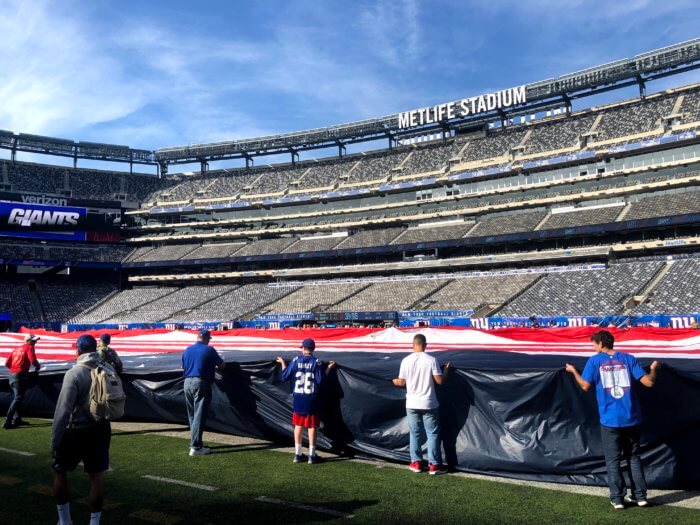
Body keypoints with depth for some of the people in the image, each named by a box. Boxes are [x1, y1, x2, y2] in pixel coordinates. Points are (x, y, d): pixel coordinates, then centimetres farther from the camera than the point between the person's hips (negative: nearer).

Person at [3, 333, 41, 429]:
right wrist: (38, 366, -1)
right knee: (18, 398, -8)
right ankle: (7, 422, -14)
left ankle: (17, 419, 22)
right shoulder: (29, 347, -4)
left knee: (17, 397, 19)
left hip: (11, 375, 9)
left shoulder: (17, 348, 18)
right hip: (20, 376, -9)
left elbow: (7, 363, 14)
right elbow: (33, 360, -19)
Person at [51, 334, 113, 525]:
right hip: (102, 429, 4)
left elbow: (63, 410, -17)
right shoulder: (108, 370, 0)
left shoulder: (74, 373, -16)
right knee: (97, 477, 10)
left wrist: (54, 441, -11)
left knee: (59, 472, 17)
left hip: (77, 431, -4)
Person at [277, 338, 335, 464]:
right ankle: (312, 455, 9)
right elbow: (320, 380, -13)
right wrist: (329, 368, -3)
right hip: (311, 400, -2)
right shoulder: (316, 362, -8)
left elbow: (284, 377, 1)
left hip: (298, 399, 2)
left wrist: (282, 363, 15)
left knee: (298, 425, 13)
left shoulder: (295, 361, -2)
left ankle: (297, 454, 17)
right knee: (312, 426, 6)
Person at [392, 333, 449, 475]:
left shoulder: (406, 360, -5)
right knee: (433, 434, 6)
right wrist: (446, 369, 10)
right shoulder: (431, 360, -11)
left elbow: (402, 382, -1)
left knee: (414, 433, 13)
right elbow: (439, 380, -8)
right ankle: (434, 465, 8)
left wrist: (394, 381, 22)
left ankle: (416, 463, 19)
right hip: (429, 404, -2)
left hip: (412, 404, 2)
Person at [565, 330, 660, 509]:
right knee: (634, 458, 18)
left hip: (610, 419, -3)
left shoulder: (594, 361, -3)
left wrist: (573, 371, 11)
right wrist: (653, 368, 19)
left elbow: (585, 386, -6)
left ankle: (617, 498, 8)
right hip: (631, 418, 3)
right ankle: (640, 496, 21)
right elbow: (648, 382, -1)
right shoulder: (628, 358, 2)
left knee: (612, 461, 8)